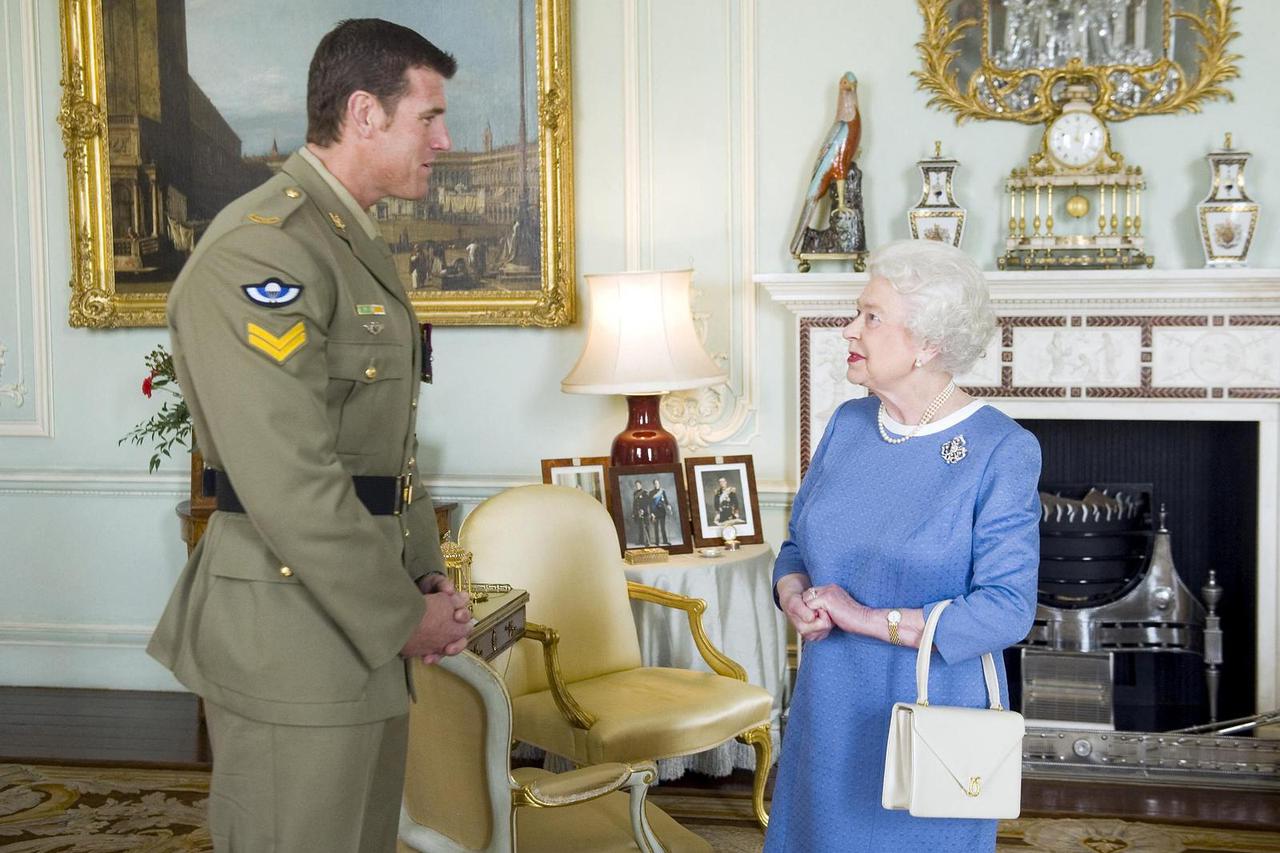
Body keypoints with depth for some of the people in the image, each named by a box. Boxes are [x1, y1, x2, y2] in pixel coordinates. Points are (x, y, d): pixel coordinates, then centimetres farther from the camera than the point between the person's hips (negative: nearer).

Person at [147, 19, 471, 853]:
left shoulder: (362, 248, 15)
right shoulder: (258, 250, -17)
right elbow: (290, 484, -23)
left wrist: (427, 580, 9)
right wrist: (402, 620, -15)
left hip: (367, 623, 10)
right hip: (293, 636, -9)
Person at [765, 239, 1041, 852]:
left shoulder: (1002, 451, -14)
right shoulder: (849, 424, 3)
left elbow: (1006, 611, -20)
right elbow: (796, 547, 13)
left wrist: (870, 619, -21)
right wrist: (795, 599, -10)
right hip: (830, 712, 5)